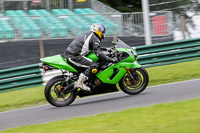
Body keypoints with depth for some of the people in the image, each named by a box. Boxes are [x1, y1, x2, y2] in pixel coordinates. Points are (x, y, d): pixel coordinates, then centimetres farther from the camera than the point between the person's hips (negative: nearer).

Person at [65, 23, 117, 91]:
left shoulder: (87, 34, 24)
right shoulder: (95, 38, -6)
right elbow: (98, 53, -16)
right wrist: (111, 59, -15)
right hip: (74, 56, -10)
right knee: (94, 65, -17)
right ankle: (79, 82, -18)